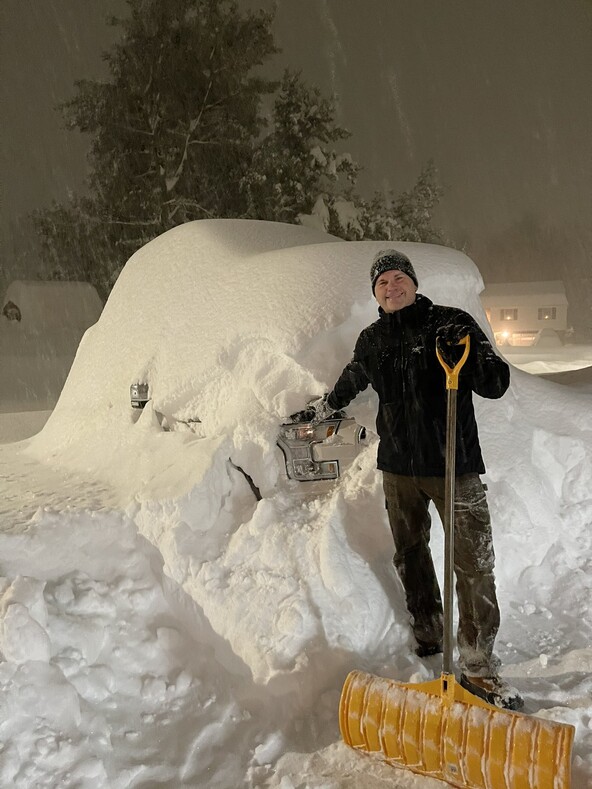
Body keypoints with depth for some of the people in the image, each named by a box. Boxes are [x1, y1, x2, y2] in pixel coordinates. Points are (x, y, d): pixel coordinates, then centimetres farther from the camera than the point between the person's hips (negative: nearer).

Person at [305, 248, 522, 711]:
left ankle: (479, 667, 1)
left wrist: (467, 359, -28)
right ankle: (427, 637, 31)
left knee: (474, 564, -8)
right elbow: (351, 380, 30)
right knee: (410, 555, 14)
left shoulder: (452, 324, -5)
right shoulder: (372, 341, 9)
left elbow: (497, 384, -9)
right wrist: (326, 407, 44)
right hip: (399, 466, 5)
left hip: (455, 464, -4)